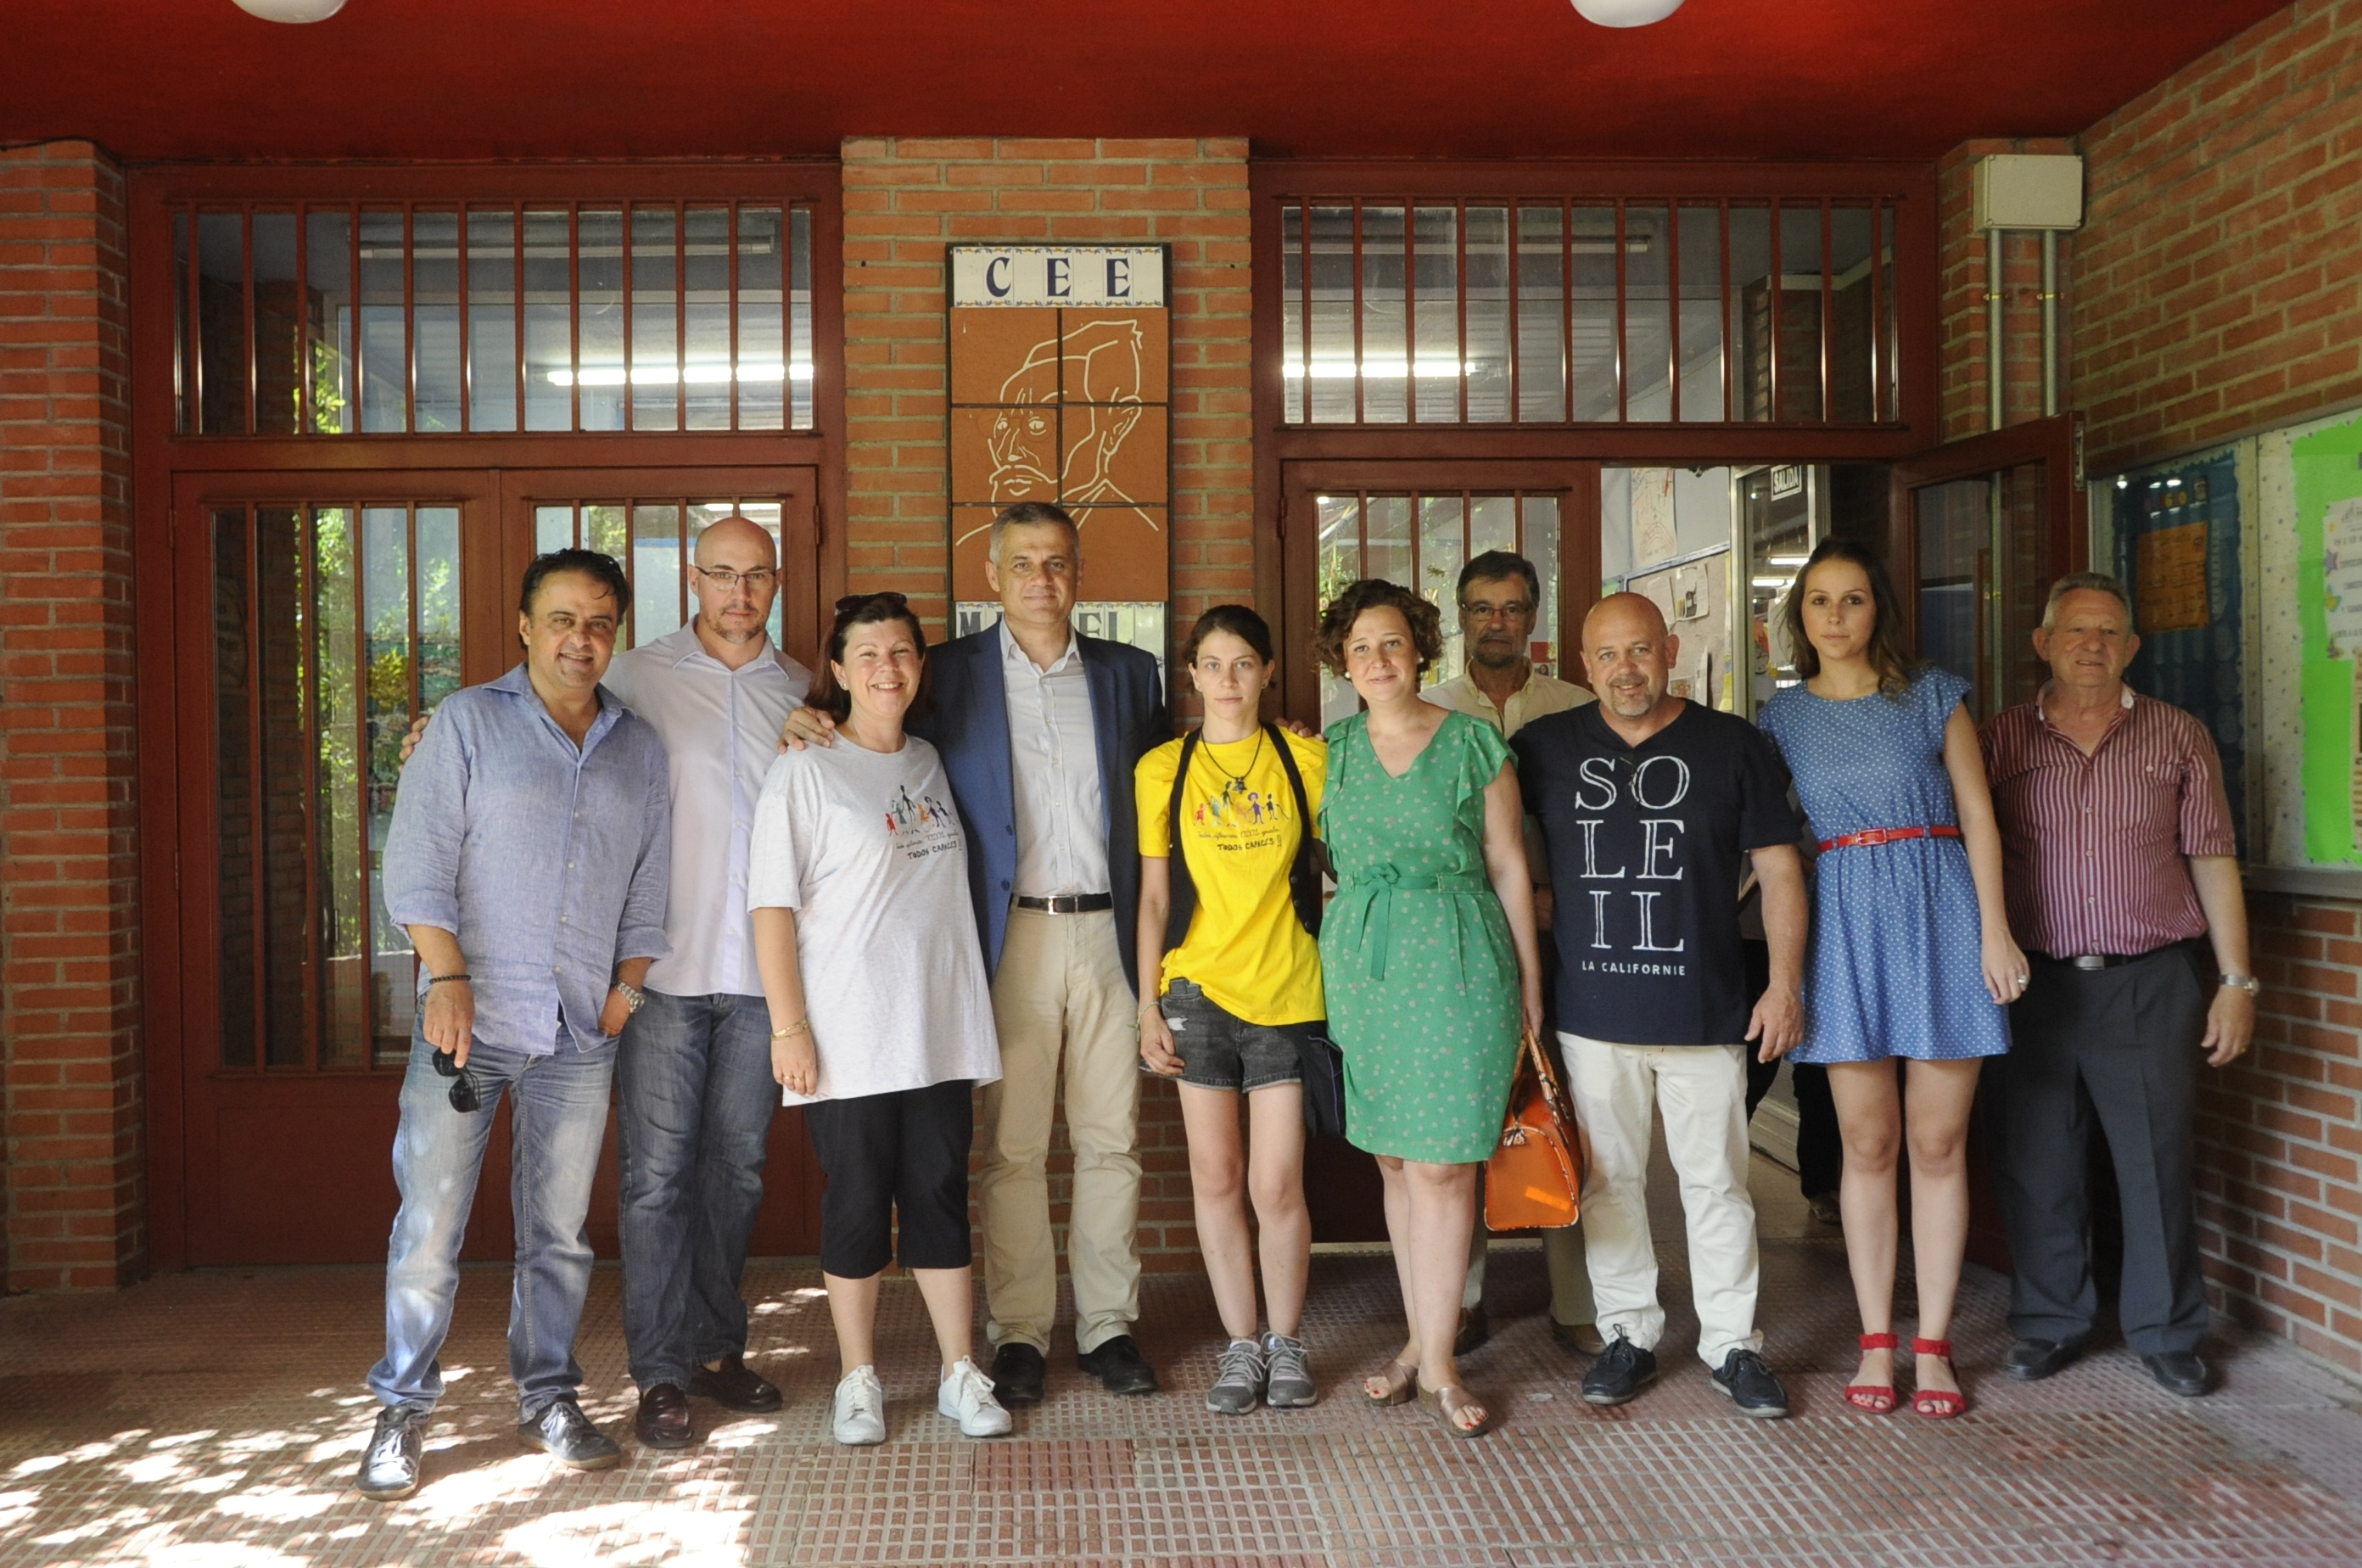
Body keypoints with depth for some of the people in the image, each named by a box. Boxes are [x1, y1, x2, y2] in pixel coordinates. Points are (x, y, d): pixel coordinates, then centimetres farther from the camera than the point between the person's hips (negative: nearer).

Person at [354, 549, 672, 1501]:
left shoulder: (639, 748, 13)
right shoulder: (468, 723, 3)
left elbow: (649, 889, 15)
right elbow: (418, 866, -4)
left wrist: (629, 989, 6)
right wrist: (448, 976, -13)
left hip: (581, 1030, 3)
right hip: (471, 1015, -3)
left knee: (559, 1231, 10)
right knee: (429, 1226, -2)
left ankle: (548, 1400, 22)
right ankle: (402, 1412, 13)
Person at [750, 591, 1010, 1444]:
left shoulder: (932, 764, 12)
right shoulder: (806, 770, -5)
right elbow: (772, 907, -8)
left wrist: (973, 1019, 16)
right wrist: (788, 1027, -13)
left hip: (940, 1033, 5)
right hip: (847, 1040, -4)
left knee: (941, 1198, 9)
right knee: (858, 1205, 4)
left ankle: (960, 1375, 18)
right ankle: (859, 1381, 18)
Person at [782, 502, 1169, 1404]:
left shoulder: (1129, 675, 11)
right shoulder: (950, 674, 5)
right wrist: (814, 731, -12)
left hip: (1108, 932, 2)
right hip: (1009, 937, -2)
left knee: (1111, 1141, 7)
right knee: (1011, 1149, 3)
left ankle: (1109, 1326, 18)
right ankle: (1019, 1333, 15)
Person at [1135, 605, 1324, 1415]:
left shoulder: (1306, 759, 2)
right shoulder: (1163, 769, 4)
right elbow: (1154, 897, 5)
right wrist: (1148, 1008, 2)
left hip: (1286, 990, -1)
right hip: (1200, 986, 1)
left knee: (1277, 1186, -1)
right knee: (1215, 1178, 7)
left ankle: (1287, 1341, 20)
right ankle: (1241, 1345, 21)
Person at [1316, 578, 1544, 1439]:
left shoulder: (1474, 743, 1)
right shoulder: (1330, 748, 9)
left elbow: (1508, 864, 4)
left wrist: (1530, 975, 4)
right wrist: (1324, 966, 5)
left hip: (1454, 962, -3)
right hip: (1359, 962, 3)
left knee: (1441, 1164, -4)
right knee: (1394, 1159, 9)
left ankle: (1437, 1361, 5)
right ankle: (1421, 1338, 22)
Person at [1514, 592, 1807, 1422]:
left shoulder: (1733, 745, 3)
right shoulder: (1542, 748, 5)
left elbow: (1779, 869, 4)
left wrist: (1785, 982, -3)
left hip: (1705, 1010, -1)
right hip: (1590, 1010, 1)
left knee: (1716, 1182, 5)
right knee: (1608, 1180, 8)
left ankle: (1732, 1344, 17)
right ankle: (1628, 1335, 22)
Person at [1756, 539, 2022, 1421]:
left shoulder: (1934, 696, 4)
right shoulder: (1784, 716, 9)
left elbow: (1979, 819, 3)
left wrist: (1995, 931, -4)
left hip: (1940, 915, -1)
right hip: (1846, 923, 1)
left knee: (1938, 1143, 2)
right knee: (1868, 1145, 4)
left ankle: (1932, 1345, 12)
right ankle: (1875, 1342, 14)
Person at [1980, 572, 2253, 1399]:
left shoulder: (2179, 737, 5)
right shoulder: (2001, 741, 4)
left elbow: (2213, 862, 5)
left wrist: (2236, 981, 1)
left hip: (2150, 985, 0)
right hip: (2038, 984, 1)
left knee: (2157, 1166, 5)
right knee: (2038, 1166, 8)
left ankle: (2167, 1333, 21)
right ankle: (2049, 1323, 23)